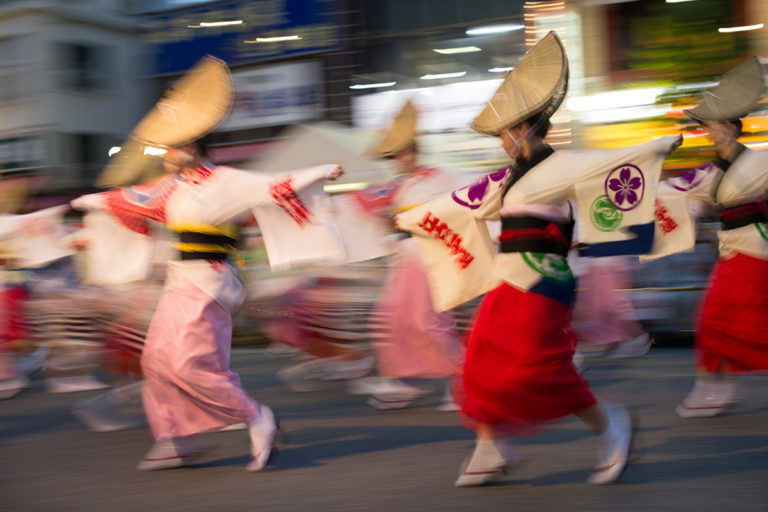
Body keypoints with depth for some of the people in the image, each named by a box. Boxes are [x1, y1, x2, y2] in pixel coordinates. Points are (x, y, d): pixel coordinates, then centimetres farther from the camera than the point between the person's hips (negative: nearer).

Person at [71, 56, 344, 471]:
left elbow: (273, 188, -17)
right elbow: (134, 200, 25)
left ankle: (256, 419, -1)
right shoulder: (174, 186, 11)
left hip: (206, 284, -8)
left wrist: (321, 172, -26)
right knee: (158, 358, 8)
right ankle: (176, 439, 17)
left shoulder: (224, 182, -11)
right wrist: (92, 201, 37)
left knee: (190, 362, -14)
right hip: (180, 282, 9)